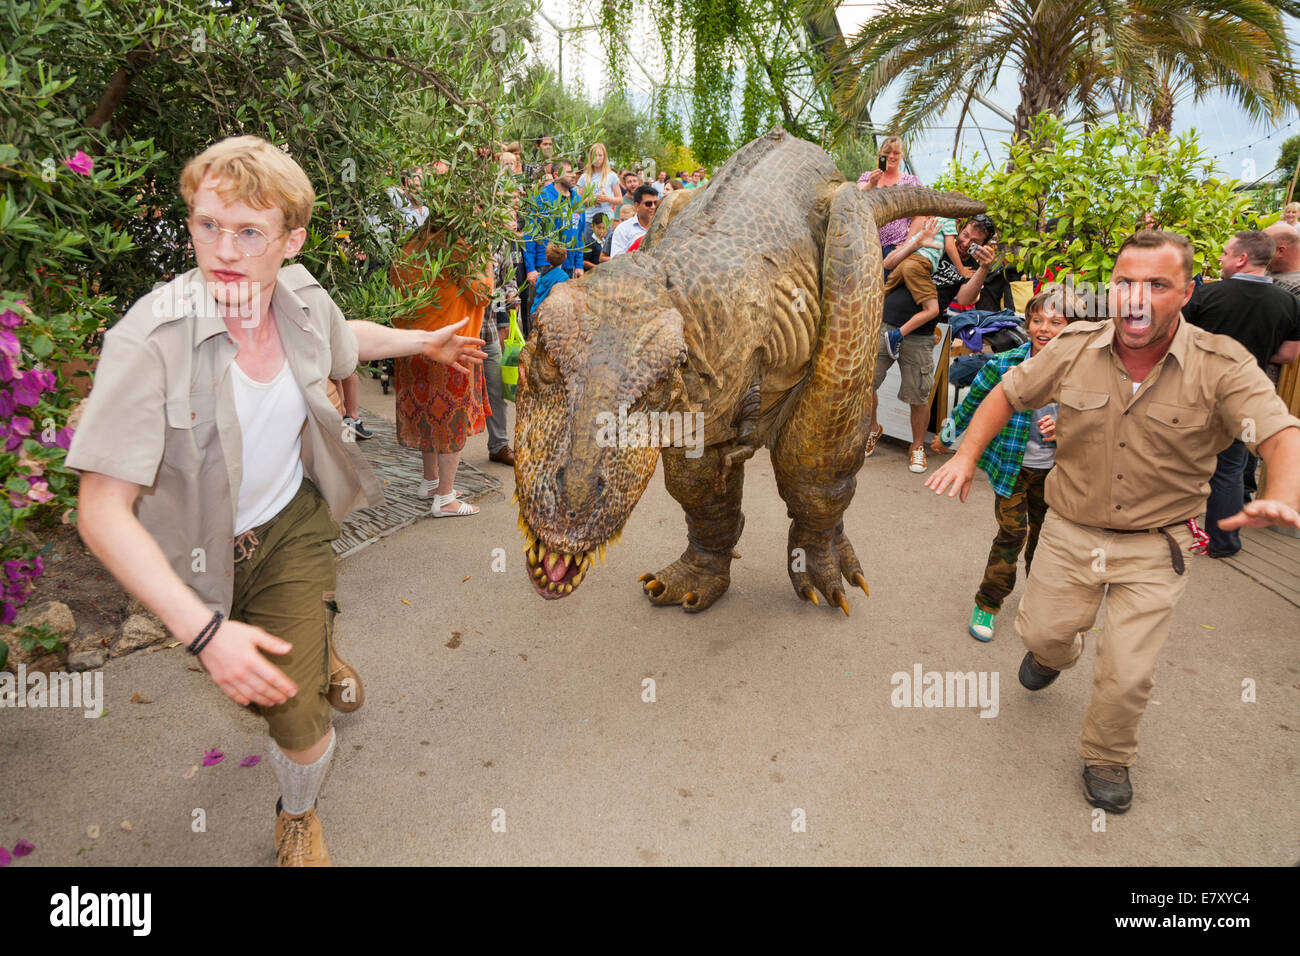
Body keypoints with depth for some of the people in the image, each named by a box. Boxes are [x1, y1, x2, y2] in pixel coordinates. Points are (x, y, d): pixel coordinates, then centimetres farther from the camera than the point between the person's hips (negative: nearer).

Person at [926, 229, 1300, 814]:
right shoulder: (1074, 349, -9)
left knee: (1127, 674, 2)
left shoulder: (1222, 367, -17)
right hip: (1070, 530, 2)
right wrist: (966, 455, -8)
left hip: (1153, 545, -2)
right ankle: (1055, 653, 57)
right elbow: (1009, 394, 4)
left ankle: (1106, 759, 33)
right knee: (1043, 633, 17)